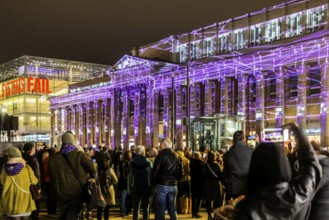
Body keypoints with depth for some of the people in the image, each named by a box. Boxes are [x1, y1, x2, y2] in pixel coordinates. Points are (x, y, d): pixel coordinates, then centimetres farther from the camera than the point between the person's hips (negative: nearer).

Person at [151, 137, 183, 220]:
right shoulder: (177, 156, 10)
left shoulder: (161, 155, -8)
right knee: (172, 211, 12)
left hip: (162, 185, -5)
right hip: (173, 186, 6)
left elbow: (155, 171, -10)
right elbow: (180, 173, 13)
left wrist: (154, 183, 1)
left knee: (160, 211, -2)